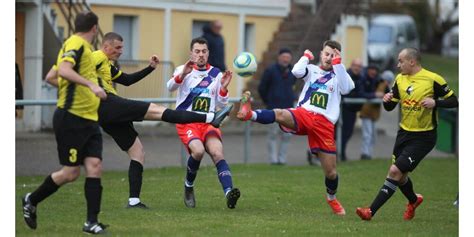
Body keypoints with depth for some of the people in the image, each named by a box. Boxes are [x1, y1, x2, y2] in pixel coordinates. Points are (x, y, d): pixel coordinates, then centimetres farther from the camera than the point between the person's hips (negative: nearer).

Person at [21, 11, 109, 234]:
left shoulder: (82, 46, 18)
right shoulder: (77, 44, -11)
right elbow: (64, 70, -29)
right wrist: (91, 84, -36)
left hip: (89, 119, 9)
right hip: (71, 118, -9)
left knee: (94, 166, -4)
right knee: (70, 172, -3)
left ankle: (92, 222, -4)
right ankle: (31, 201, 19)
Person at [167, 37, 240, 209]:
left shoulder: (216, 74, 12)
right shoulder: (184, 70, 4)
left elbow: (221, 104, 13)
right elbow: (170, 87, -15)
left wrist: (223, 88, -5)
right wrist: (182, 75, -34)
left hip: (208, 122, 3)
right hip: (186, 122, -2)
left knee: (217, 153, -22)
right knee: (198, 150, -28)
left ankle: (229, 192, -39)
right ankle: (189, 186, -2)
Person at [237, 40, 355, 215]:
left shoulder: (339, 75, 19)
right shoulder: (312, 70, 19)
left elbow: (346, 88, -4)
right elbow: (297, 71, -3)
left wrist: (338, 64, -4)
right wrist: (306, 56, 12)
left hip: (324, 124, 0)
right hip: (303, 114, 0)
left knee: (331, 172, 2)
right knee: (279, 114, -36)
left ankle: (332, 198, 30)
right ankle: (250, 114, -63)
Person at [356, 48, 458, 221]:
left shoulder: (433, 79, -14)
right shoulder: (400, 79, 4)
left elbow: (453, 101, -9)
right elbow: (390, 107, 11)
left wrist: (435, 102, -26)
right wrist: (387, 100, -12)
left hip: (423, 137, -7)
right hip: (404, 133, 7)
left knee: (395, 171, -15)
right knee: (399, 176, 15)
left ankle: (371, 212, -12)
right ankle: (413, 200, 46)